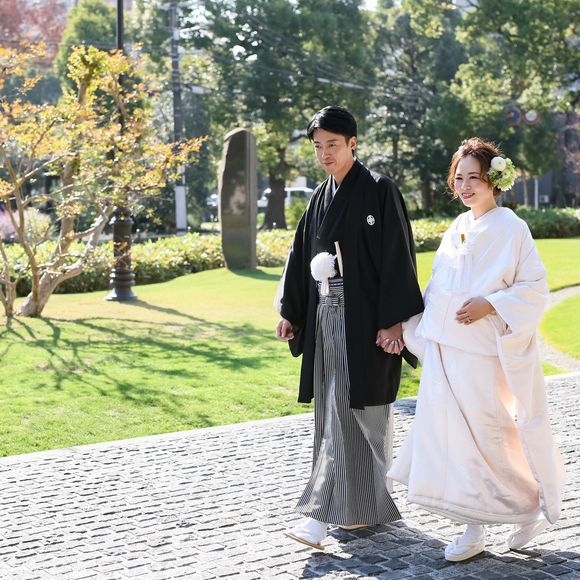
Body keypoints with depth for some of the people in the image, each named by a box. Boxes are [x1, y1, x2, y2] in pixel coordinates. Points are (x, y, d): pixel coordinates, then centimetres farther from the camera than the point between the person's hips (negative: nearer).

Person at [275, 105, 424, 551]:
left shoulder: (379, 191, -8)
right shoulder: (321, 197, 14)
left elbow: (397, 257, -12)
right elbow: (302, 257, 17)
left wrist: (394, 321, -18)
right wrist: (290, 312, 12)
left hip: (364, 317, -7)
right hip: (327, 314, 7)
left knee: (350, 409, -9)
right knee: (350, 411, 11)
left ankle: (324, 512, -10)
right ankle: (367, 504, 22)